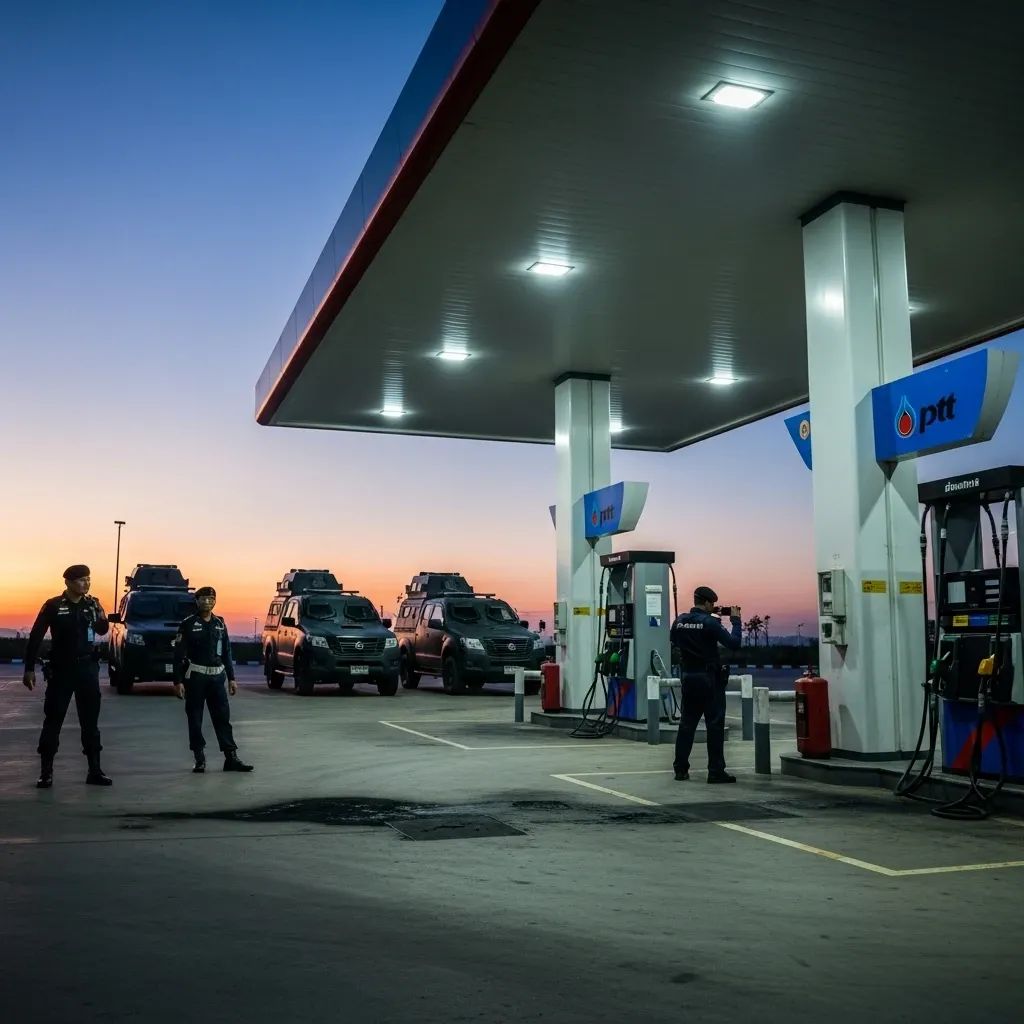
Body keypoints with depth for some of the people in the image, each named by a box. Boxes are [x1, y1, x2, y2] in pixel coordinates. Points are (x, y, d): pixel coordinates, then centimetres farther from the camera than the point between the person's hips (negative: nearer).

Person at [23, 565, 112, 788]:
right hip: (61, 669, -3)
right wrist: (29, 669, -9)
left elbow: (102, 631, 15)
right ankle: (46, 772, 8)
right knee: (53, 720, 1)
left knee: (90, 721, 6)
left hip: (87, 668, 3)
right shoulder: (53, 606, -6)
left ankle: (94, 771, 11)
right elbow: (35, 637, -5)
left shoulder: (91, 604, 4)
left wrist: (101, 616, -8)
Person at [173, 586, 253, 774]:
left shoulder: (220, 624, 12)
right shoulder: (188, 624, -2)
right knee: (195, 719, 2)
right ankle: (199, 759, 11)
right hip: (195, 677, -3)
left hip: (217, 676, 4)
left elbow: (226, 653, 16)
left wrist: (231, 678, 11)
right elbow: (179, 654, -5)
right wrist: (178, 681, -12)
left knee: (223, 717, 1)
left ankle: (231, 758, 1)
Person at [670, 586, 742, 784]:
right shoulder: (709, 622, -15)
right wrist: (735, 620, -3)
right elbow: (734, 644, -15)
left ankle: (681, 769, 12)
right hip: (709, 678, -6)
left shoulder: (679, 621, 2)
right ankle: (716, 771, 1)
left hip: (688, 677, 6)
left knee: (687, 723, 11)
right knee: (715, 725, 1)